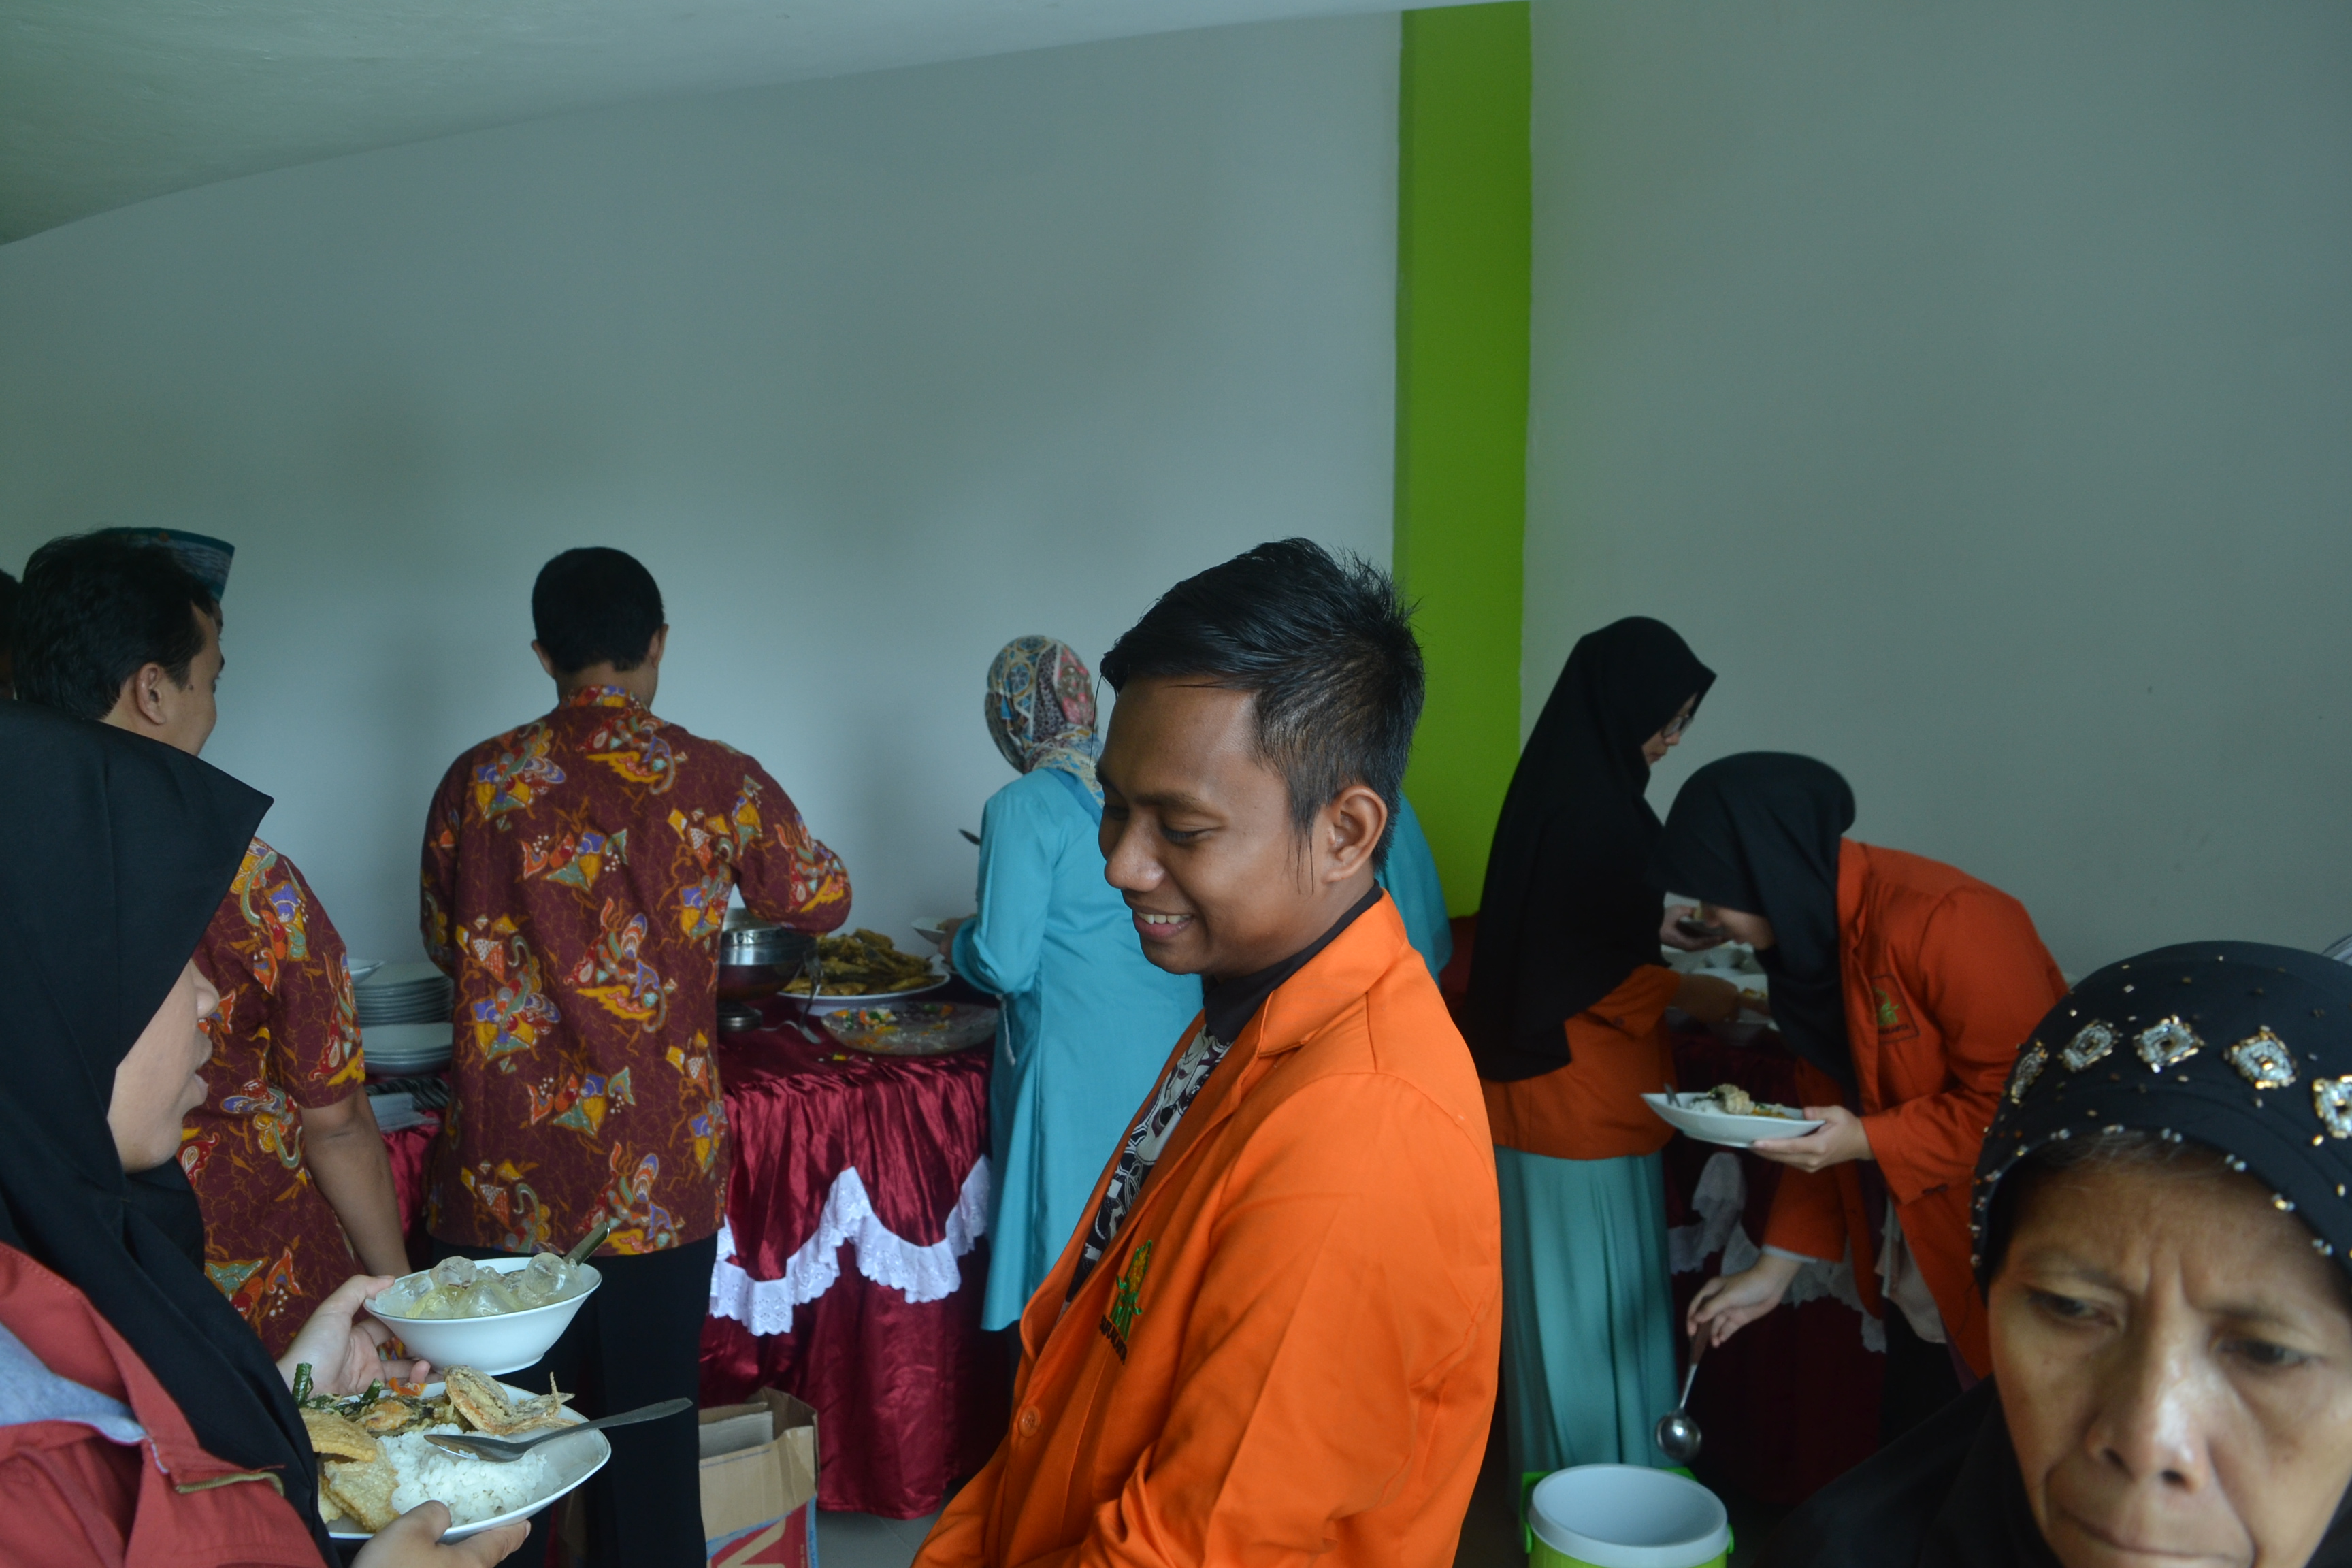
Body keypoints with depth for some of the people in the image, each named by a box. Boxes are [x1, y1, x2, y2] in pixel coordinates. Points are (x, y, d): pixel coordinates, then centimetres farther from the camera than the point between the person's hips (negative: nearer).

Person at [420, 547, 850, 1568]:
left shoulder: (477, 782, -1)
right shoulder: (716, 782, -5)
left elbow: (445, 945, 13)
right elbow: (822, 899, 11)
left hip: (503, 1179, 1)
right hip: (660, 1179, -1)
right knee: (649, 1441, 12)